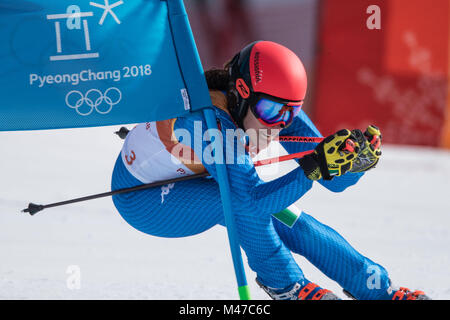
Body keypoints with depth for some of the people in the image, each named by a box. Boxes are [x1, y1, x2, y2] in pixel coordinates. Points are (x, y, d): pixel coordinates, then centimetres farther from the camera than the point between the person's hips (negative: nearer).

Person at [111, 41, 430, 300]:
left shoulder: (278, 111, -17)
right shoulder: (209, 120, -38)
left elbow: (335, 181, -15)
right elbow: (251, 200, -44)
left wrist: (358, 159, -36)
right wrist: (316, 167, -51)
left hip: (198, 186, 7)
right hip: (139, 197, -6)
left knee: (291, 223, -6)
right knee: (241, 202, -31)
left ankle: (380, 288, 7)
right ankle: (283, 283, -9)